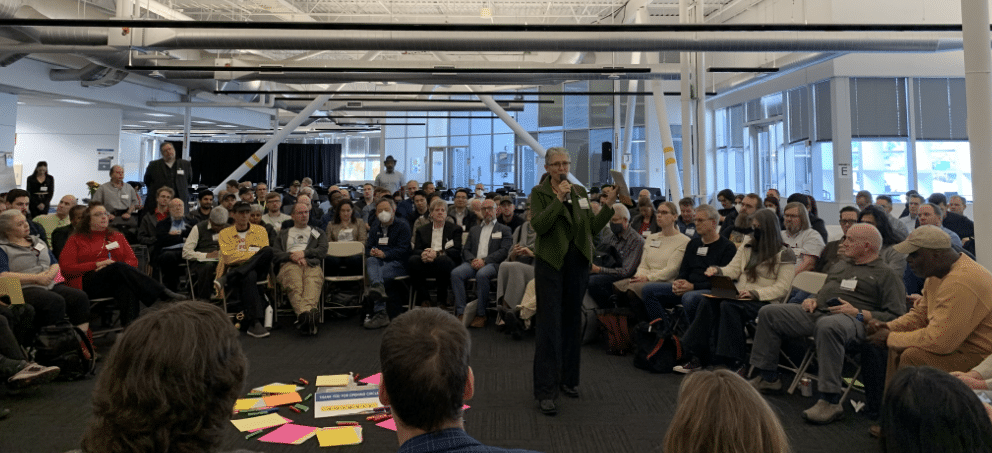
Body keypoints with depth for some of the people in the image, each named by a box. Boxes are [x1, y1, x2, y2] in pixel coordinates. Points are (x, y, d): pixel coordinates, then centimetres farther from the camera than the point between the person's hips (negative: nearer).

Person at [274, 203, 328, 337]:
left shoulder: (318, 233, 35)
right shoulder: (283, 234, 35)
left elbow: (323, 251, 15)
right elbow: (275, 255, 19)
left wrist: (304, 253, 0)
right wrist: (291, 256, -2)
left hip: (312, 264, 0)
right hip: (289, 264, 0)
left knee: (312, 285, -40)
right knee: (295, 286, -41)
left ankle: (303, 316, -66)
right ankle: (307, 314, -66)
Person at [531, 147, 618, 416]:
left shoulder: (580, 192, 12)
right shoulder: (539, 192, -1)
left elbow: (592, 229, 8)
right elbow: (538, 226, -16)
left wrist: (609, 204, -2)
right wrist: (559, 199, -19)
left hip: (578, 263, 5)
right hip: (551, 263, -5)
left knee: (572, 321, 12)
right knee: (550, 325, -6)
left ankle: (568, 378, 27)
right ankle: (545, 390, -2)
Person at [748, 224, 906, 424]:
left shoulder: (887, 275, 6)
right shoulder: (840, 265, 30)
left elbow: (897, 315, -4)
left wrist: (858, 314, -15)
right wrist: (812, 301, 14)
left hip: (852, 320, -8)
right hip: (818, 311, 8)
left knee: (827, 326, -43)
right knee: (768, 312, -3)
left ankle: (830, 401, -37)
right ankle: (768, 377, 2)